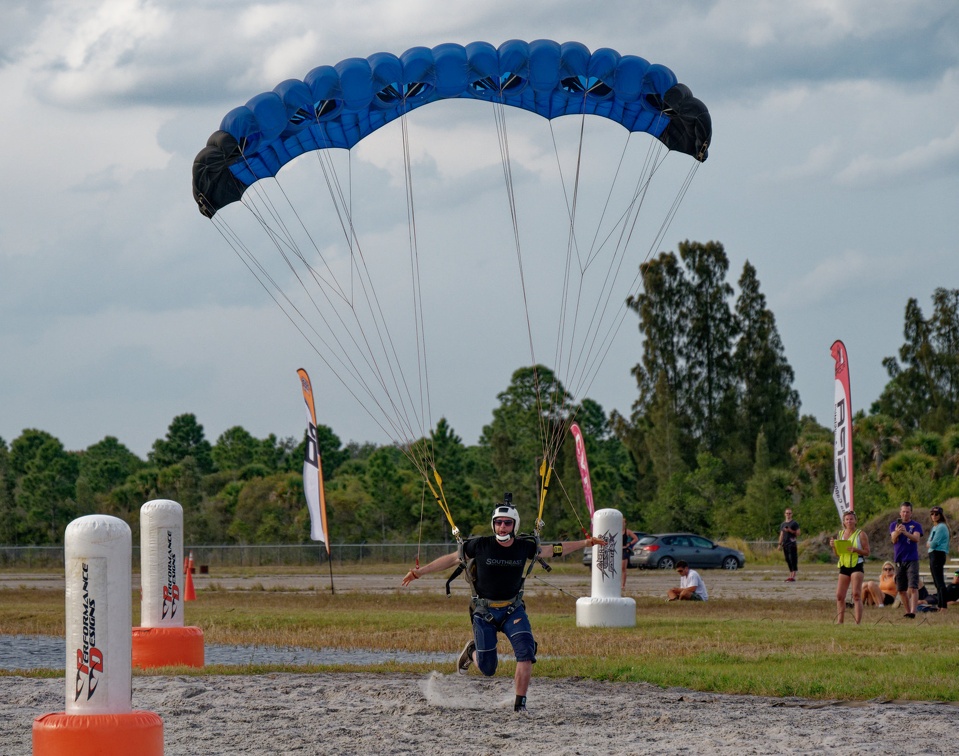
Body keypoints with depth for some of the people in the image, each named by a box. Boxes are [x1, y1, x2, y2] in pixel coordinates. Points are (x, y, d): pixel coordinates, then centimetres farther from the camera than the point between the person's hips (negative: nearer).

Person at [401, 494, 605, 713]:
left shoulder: (525, 546, -5)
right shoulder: (479, 545, -13)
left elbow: (554, 550, 10)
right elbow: (451, 559, -3)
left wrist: (586, 543, 10)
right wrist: (419, 572, -6)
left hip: (513, 610, 2)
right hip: (484, 612, -2)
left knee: (526, 652, -20)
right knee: (487, 669, 1)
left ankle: (519, 704, -8)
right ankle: (472, 651, 37)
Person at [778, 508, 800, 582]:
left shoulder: (794, 523, 0)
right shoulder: (783, 524, 19)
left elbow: (798, 533, -3)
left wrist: (790, 531, -15)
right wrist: (780, 544, 14)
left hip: (792, 544, -7)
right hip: (785, 544, 7)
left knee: (793, 559, -11)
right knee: (787, 559, 6)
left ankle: (793, 576, -15)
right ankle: (790, 575, 10)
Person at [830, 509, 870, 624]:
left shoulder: (860, 534, -1)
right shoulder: (841, 534, 13)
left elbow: (867, 552, -4)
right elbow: (837, 554, 18)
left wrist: (855, 549, -20)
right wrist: (833, 546, -2)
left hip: (857, 566, -5)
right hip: (844, 566, 5)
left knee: (856, 595, -12)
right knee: (839, 595, 3)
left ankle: (858, 622, -14)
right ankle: (839, 621, 14)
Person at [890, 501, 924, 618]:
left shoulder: (916, 526, 3)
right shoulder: (894, 525, 8)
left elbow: (916, 538, -16)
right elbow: (893, 540, -8)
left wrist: (906, 533, -37)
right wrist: (897, 532, -32)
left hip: (912, 560, -3)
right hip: (899, 561, 3)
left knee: (913, 588, -14)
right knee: (901, 590, 7)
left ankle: (912, 612, -22)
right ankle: (907, 611, 18)